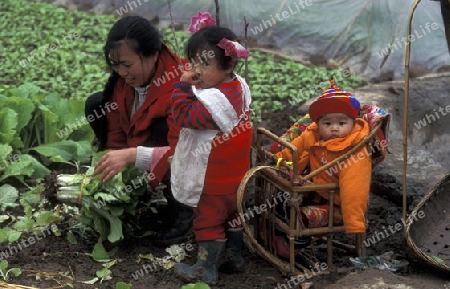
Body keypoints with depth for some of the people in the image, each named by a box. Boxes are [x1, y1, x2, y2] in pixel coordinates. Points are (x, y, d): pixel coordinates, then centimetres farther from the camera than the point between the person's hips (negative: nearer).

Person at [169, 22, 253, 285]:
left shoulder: (212, 102, -32)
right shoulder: (238, 87, -2)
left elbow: (185, 117, -25)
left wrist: (182, 86, -22)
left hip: (215, 177, -9)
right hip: (235, 172, 9)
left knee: (209, 219, 5)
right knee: (232, 214, 22)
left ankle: (206, 270, 17)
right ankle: (233, 257, 36)